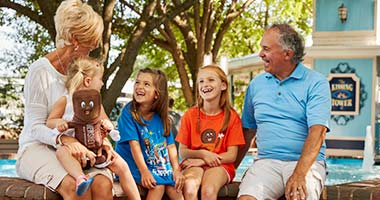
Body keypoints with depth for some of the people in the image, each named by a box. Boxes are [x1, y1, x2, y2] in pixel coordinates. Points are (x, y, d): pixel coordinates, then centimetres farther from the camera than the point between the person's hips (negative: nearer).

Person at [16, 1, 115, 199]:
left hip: (73, 150, 4)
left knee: (103, 184, -29)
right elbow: (36, 127, -13)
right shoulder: (40, 70, -9)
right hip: (38, 148, -4)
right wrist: (65, 140, -32)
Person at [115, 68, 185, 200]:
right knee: (158, 185, -25)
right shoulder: (128, 112, -11)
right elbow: (134, 144, -18)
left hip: (158, 164, 5)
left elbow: (170, 146, 4)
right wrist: (144, 172, -25)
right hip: (133, 165, -4)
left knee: (174, 185, -18)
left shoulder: (160, 117, 4)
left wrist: (176, 170, -8)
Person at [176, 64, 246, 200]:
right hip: (194, 164, 1)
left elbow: (231, 156, -2)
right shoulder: (190, 115, 6)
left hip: (219, 165, -1)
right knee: (189, 189, -33)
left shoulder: (232, 117, 2)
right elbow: (182, 152, 5)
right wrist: (202, 154, -16)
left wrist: (201, 161, -13)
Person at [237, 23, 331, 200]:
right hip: (266, 161, 3)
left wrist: (299, 174, -25)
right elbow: (248, 130, 19)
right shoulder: (256, 84, 14)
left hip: (306, 162, -3)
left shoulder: (316, 83, -1)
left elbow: (317, 132, -13)